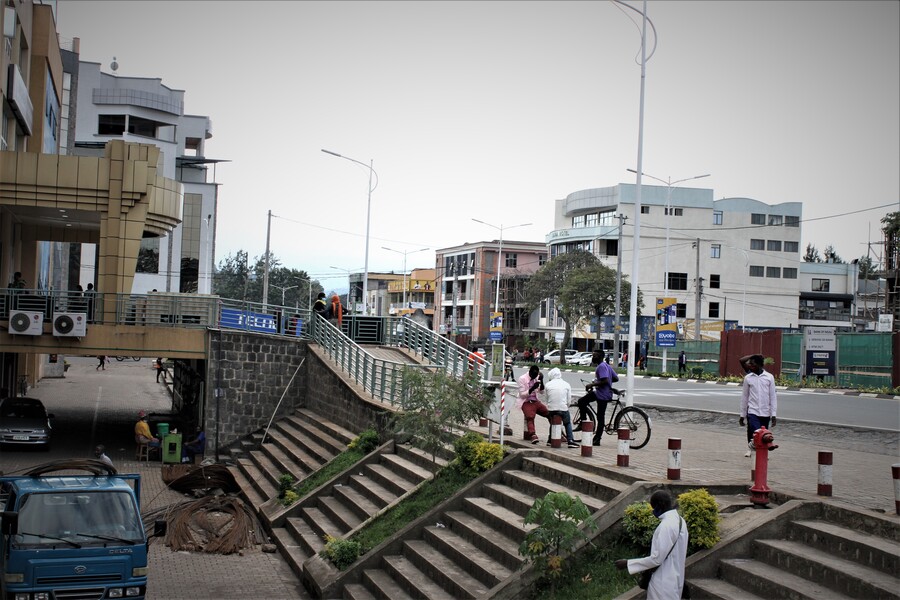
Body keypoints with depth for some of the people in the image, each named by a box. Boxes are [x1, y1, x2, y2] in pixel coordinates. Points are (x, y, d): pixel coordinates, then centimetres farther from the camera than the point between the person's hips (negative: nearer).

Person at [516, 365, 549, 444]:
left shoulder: (537, 377, 7)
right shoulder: (522, 379, -7)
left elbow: (541, 392, 8)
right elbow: (522, 395, -11)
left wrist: (541, 381, -9)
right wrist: (532, 389, -25)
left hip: (535, 401, 5)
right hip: (526, 402, -5)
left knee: (550, 414, -9)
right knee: (530, 417, -31)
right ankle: (533, 435, -50)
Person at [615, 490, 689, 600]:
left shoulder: (666, 526, -22)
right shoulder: (679, 520, 7)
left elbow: (657, 559, -23)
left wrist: (628, 563, -17)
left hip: (664, 584, -9)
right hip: (673, 579, 9)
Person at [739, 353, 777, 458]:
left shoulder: (769, 377, 1)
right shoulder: (748, 378, 3)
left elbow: (773, 396, 3)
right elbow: (744, 397, 9)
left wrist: (773, 414, -2)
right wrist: (742, 415, 9)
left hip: (765, 413, 1)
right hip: (752, 411, -1)